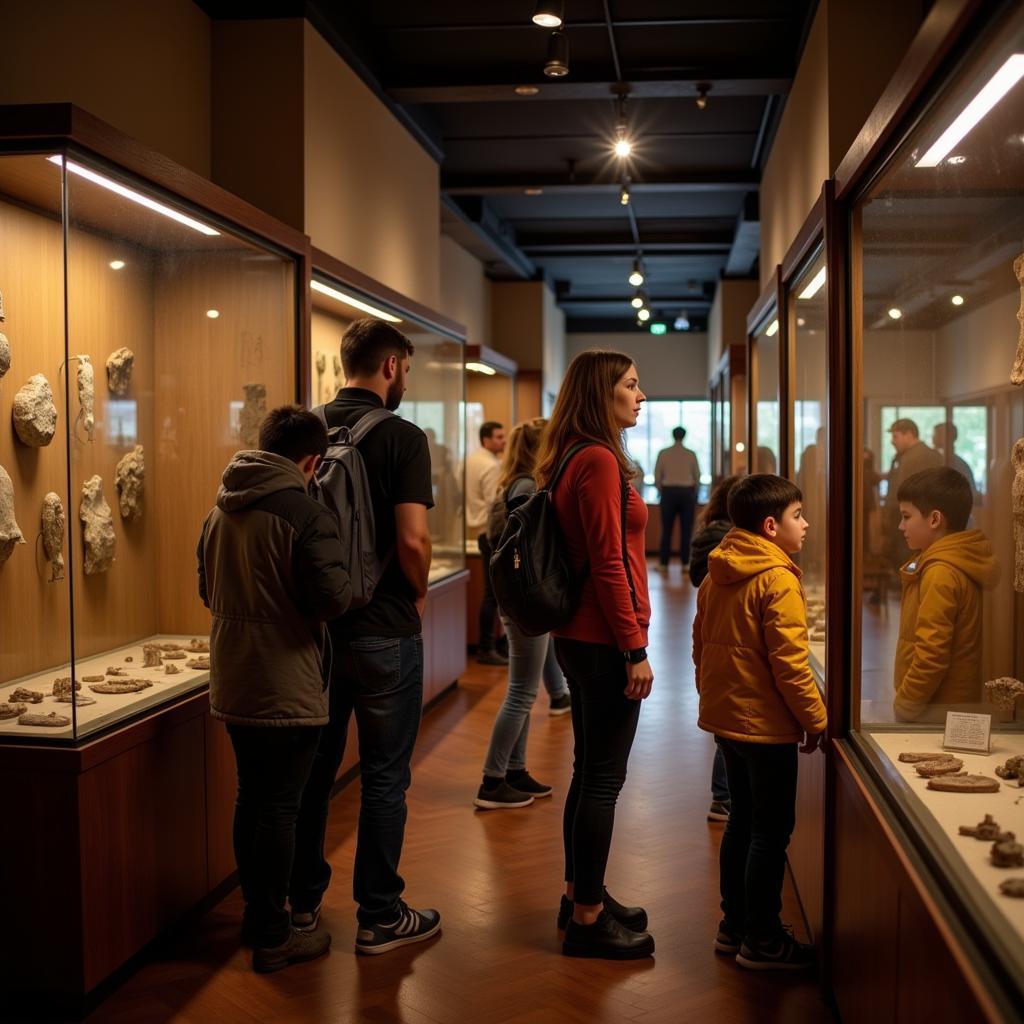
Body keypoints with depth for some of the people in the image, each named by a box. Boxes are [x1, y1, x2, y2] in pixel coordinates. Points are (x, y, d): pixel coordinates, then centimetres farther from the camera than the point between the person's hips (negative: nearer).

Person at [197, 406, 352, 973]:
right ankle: (273, 937, 11)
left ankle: (257, 914, 32)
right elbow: (334, 598, -22)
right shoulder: (304, 512, -17)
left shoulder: (220, 511, 8)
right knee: (280, 806, 2)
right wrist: (342, 579, -3)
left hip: (233, 685, 7)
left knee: (251, 798, 18)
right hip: (288, 687, -7)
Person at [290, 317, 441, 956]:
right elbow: (412, 540, -20)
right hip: (384, 630, -5)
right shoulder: (402, 437, -13)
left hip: (316, 622, 6)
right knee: (384, 775, 6)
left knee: (314, 765, 16)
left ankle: (303, 902, 28)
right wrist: (418, 594, -2)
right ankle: (380, 917, 15)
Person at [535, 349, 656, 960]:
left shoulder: (573, 459, 13)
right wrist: (636, 650, -16)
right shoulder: (600, 461, -16)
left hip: (579, 636, 10)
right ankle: (587, 917, 10)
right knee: (604, 778, -1)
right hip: (604, 641, -10)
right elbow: (608, 564, -20)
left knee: (590, 772, 18)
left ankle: (581, 896, 30)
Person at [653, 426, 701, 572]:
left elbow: (657, 478, 0)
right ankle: (685, 563, 3)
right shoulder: (691, 454, 0)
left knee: (666, 529, 4)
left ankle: (663, 563, 4)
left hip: (669, 491, 0)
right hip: (687, 492, 0)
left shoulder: (663, 453, -1)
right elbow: (697, 478, 4)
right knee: (686, 529, 4)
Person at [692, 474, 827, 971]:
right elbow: (789, 662, -20)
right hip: (765, 724, -9)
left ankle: (734, 924, 27)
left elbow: (701, 645, 14)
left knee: (743, 819, 18)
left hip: (724, 716, 9)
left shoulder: (716, 575, 8)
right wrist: (816, 720, -11)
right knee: (771, 830, 2)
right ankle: (761, 940, 10)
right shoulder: (778, 580, -18)